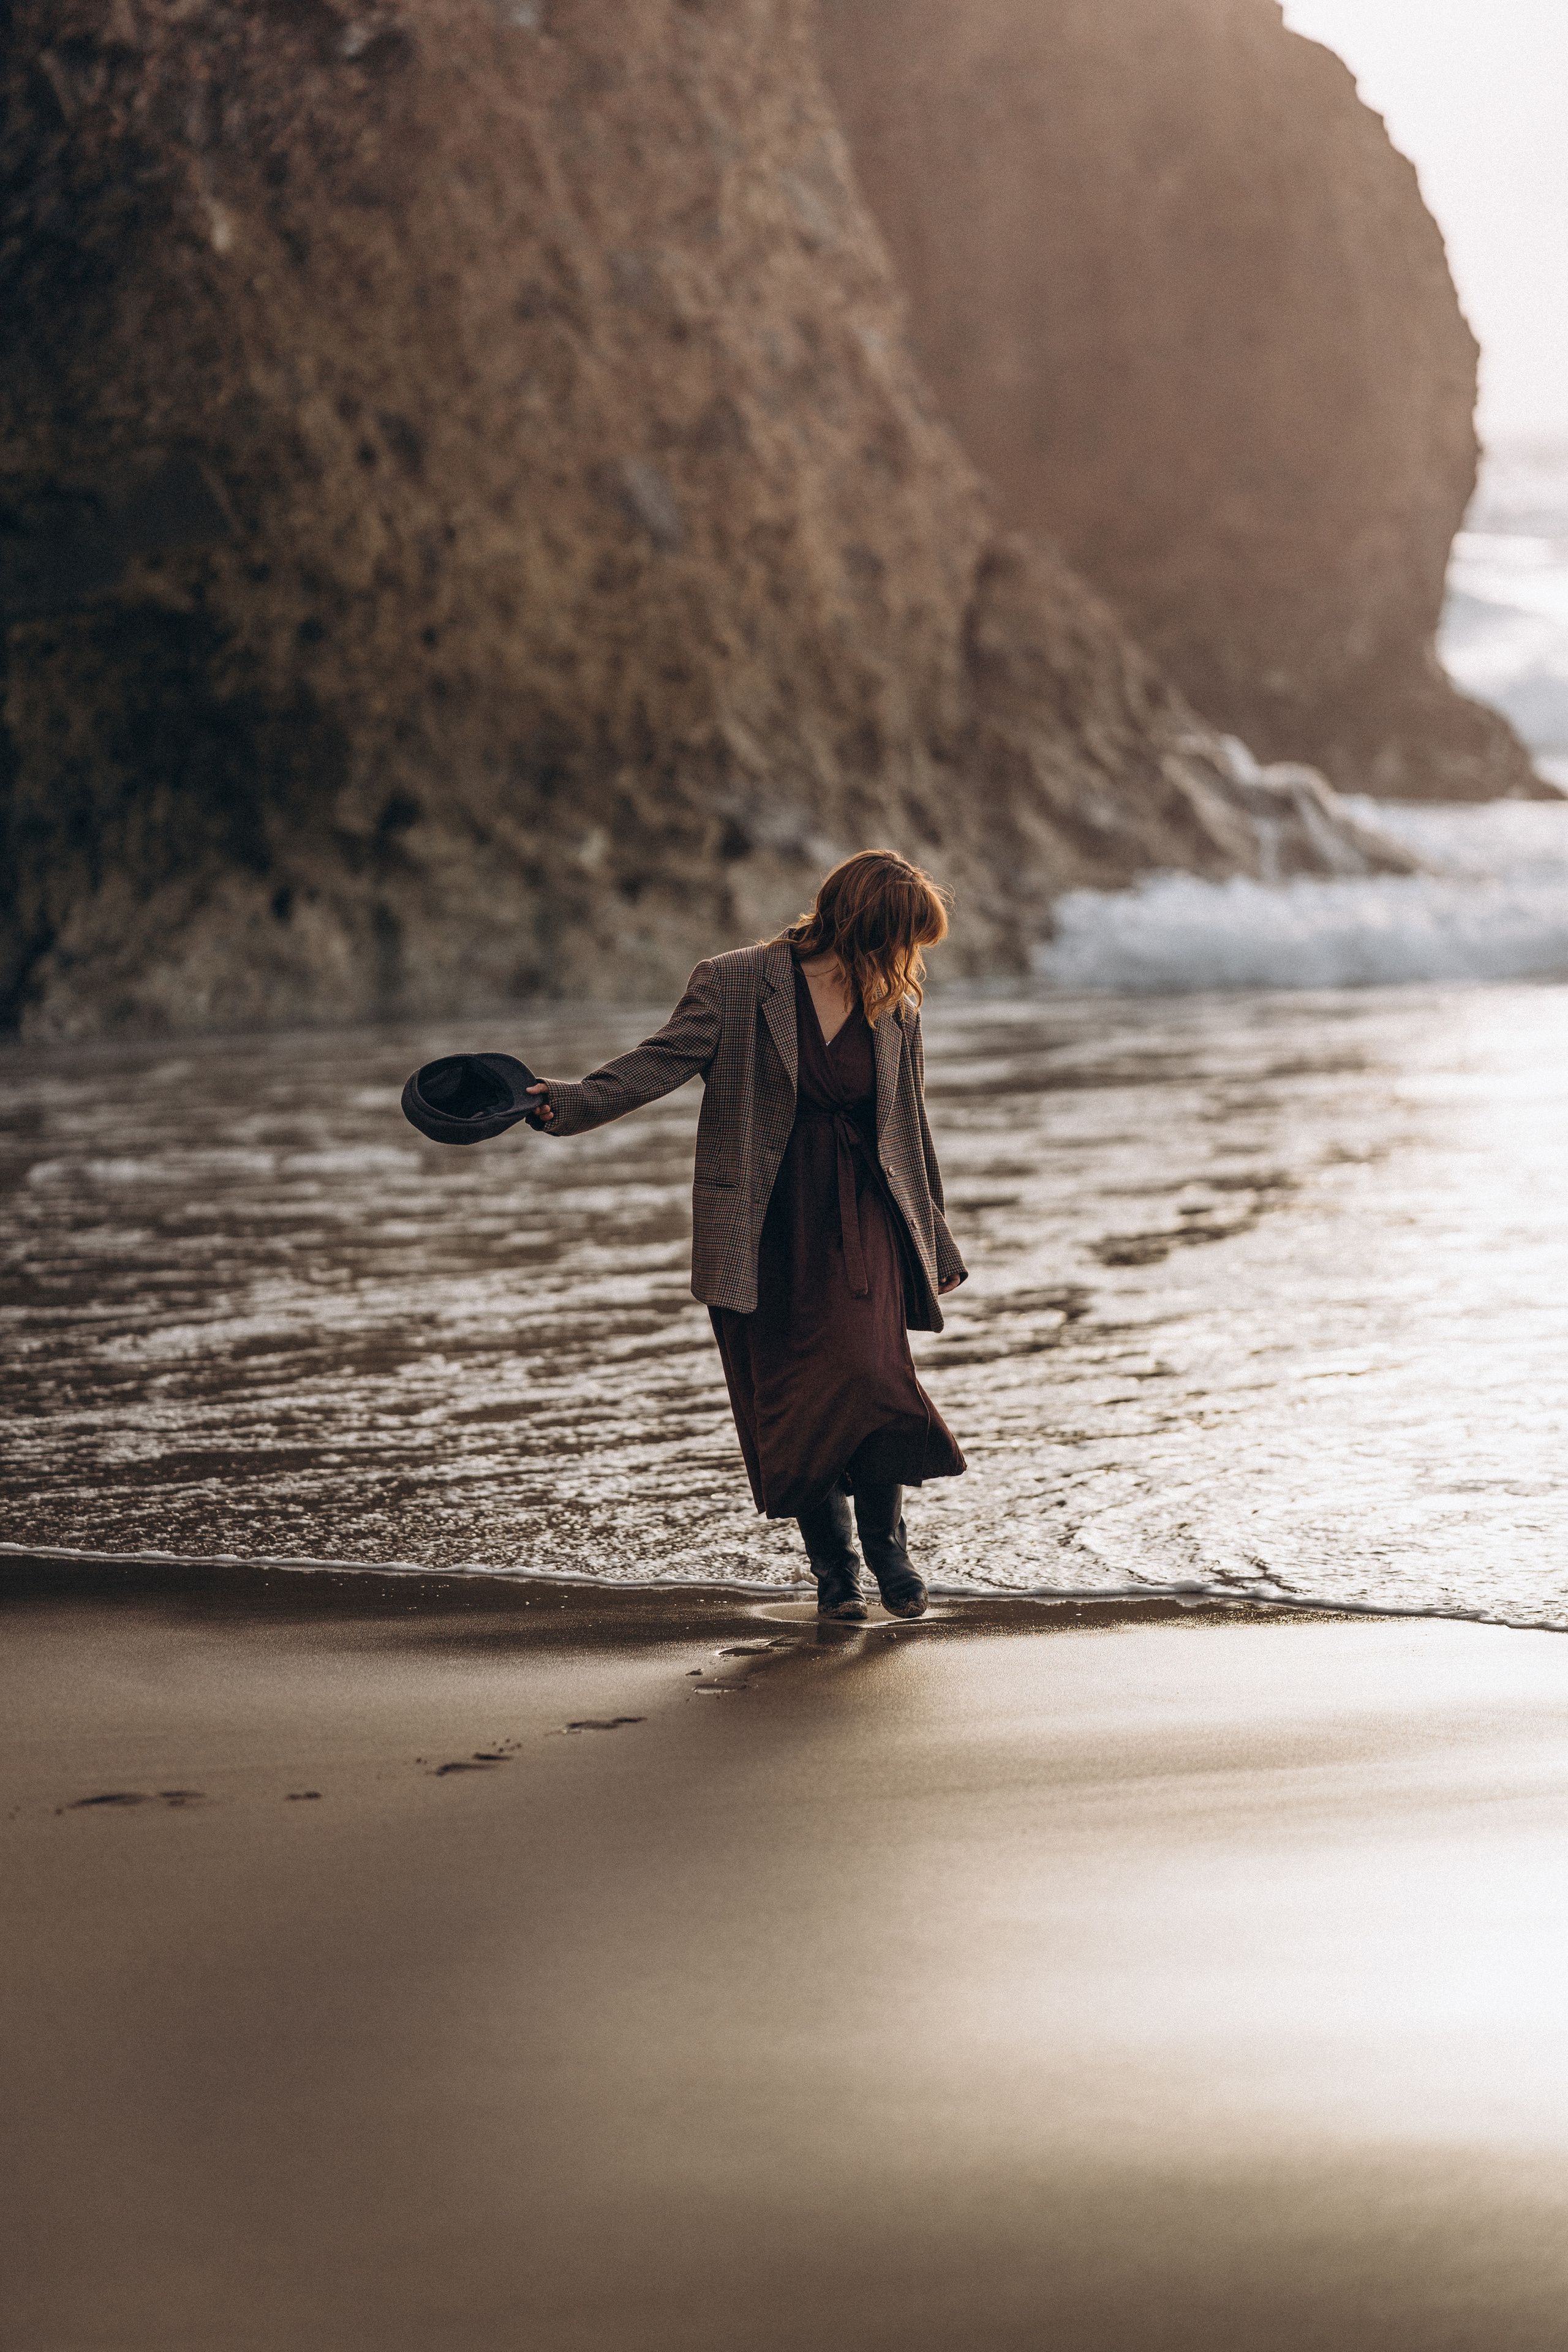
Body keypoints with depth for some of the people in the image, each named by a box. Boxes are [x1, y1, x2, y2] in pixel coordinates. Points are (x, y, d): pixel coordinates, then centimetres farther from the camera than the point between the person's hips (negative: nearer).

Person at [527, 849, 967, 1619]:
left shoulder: (895, 1010, 9)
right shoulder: (737, 985, -4)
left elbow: (910, 1132, 16)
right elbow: (662, 1060, -11)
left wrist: (935, 1242, 20)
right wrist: (574, 1101, -27)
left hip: (860, 1218, 2)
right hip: (767, 1228, -2)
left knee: (869, 1372, -17)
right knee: (789, 1397, -1)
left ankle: (885, 1541, 5)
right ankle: (832, 1567, 16)